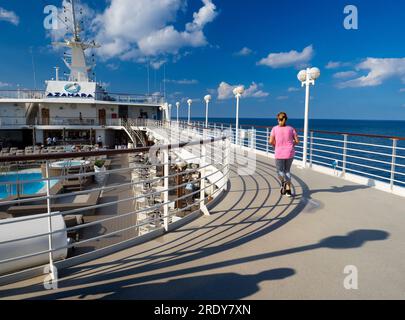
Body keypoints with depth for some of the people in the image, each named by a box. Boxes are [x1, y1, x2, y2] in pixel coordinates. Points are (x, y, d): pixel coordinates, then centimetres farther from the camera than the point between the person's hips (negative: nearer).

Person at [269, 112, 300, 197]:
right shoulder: (291, 128, 4)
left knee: (280, 171, 13)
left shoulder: (275, 129, -1)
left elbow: (271, 141, -7)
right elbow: (297, 141, 2)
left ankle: (283, 182, -19)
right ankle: (288, 190, 13)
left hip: (279, 153, -2)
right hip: (290, 152, 2)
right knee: (287, 170, 18)